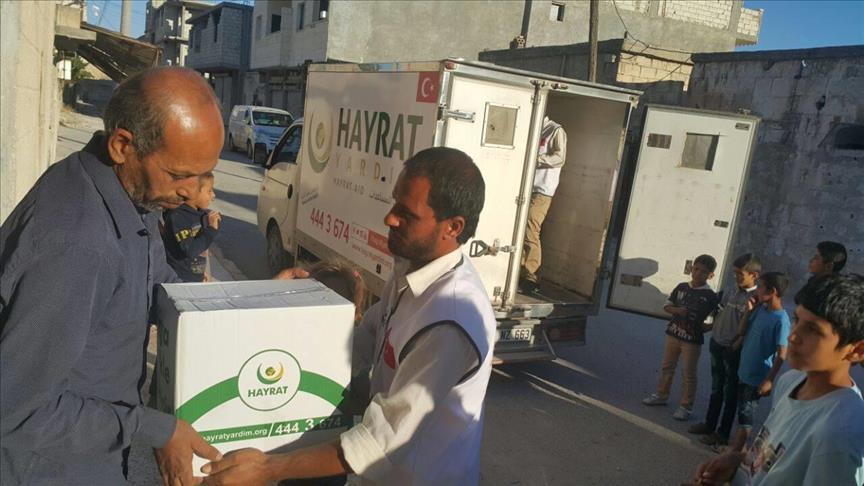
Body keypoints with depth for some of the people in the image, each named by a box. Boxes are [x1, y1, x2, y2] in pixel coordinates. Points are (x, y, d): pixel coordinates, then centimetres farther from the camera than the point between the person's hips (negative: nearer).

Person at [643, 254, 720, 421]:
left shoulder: (710, 296, -11)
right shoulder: (682, 287, 0)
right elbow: (667, 306, 5)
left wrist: (700, 328, -21)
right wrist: (677, 310, -15)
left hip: (692, 340, -5)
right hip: (673, 334, 5)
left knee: (689, 374, 4)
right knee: (667, 367, 18)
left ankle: (686, 406, 15)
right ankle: (661, 395, 34)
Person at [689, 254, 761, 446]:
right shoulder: (733, 291, 5)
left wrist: (737, 344, -24)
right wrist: (710, 328, 12)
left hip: (733, 351, -7)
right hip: (717, 345, 7)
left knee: (730, 393, 7)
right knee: (716, 388, 20)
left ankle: (723, 434, 18)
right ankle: (709, 424, 33)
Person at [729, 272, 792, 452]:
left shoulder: (781, 320, -21)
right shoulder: (760, 309, 0)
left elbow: (781, 355, -20)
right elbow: (742, 332, 9)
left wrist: (769, 380, -21)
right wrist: (750, 310, -2)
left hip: (758, 377, -7)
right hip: (744, 371, 7)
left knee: (745, 416, 3)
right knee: (742, 412, 18)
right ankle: (737, 447, 32)